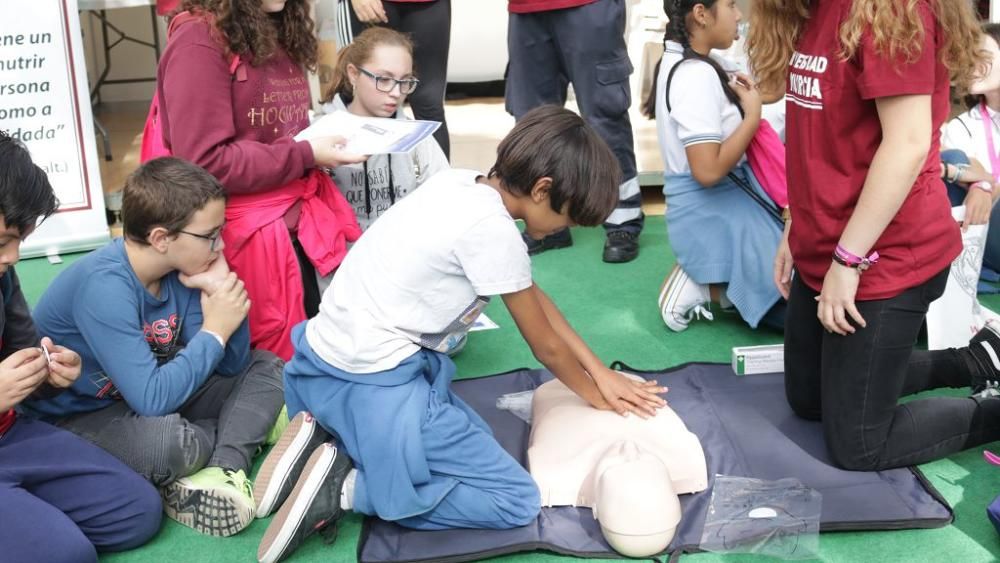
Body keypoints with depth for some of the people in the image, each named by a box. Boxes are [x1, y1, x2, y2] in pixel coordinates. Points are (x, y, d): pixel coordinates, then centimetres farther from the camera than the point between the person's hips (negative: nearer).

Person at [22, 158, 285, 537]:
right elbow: (152, 398, -35)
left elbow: (232, 365, -2)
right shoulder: (104, 286, -29)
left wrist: (220, 291, -18)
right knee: (167, 438, -40)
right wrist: (214, 331, -24)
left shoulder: (181, 271, -6)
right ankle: (247, 437, -6)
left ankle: (221, 474, -22)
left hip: (149, 396, 9)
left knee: (265, 366, 2)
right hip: (78, 419, -8)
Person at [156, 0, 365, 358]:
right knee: (282, 364, 1)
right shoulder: (199, 38, -14)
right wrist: (306, 155, -18)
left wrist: (325, 142, 3)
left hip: (304, 217, 8)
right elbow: (203, 163, -20)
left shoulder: (281, 32, 12)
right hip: (248, 233, -8)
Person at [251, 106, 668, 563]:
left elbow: (534, 296, 16)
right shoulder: (492, 230, -19)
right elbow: (546, 346, -4)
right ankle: (343, 488, -8)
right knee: (516, 502, -1)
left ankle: (325, 443, 9)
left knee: (471, 436, 24)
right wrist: (595, 397, 15)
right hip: (369, 383, -9)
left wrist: (601, 373, 18)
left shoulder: (461, 185, 6)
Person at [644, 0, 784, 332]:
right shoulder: (697, 74, -22)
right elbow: (708, 170, -27)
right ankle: (702, 288, -4)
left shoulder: (678, 63, 9)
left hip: (716, 205, 10)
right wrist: (752, 116, -17)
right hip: (715, 212, -10)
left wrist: (740, 101, 5)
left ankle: (698, 278, 9)